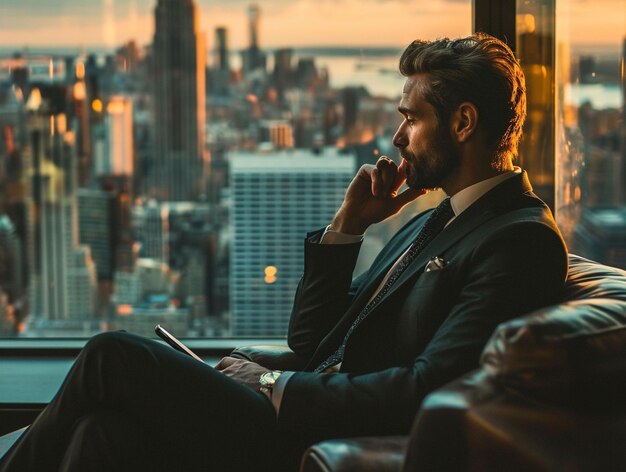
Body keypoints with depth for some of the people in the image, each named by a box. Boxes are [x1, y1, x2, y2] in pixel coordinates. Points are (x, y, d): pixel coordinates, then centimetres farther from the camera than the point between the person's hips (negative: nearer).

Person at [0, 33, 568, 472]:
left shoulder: (524, 239, -9)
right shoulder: (430, 223, 21)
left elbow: (425, 389, -20)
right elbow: (310, 339, 22)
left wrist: (274, 385, -11)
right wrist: (347, 224, 10)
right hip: (307, 424, 9)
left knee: (113, 357, -10)